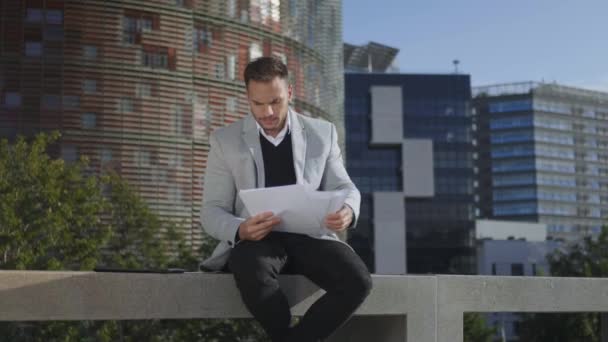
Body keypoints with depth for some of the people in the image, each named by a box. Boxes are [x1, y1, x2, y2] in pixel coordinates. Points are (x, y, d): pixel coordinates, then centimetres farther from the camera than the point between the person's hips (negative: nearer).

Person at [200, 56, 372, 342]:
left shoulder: (322, 133, 12)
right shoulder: (225, 140, 7)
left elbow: (343, 188, 12)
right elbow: (212, 212, 3)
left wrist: (347, 211, -15)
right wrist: (240, 230, -21)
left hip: (310, 235, 2)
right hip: (256, 241, -2)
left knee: (357, 281, -29)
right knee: (252, 273, -38)